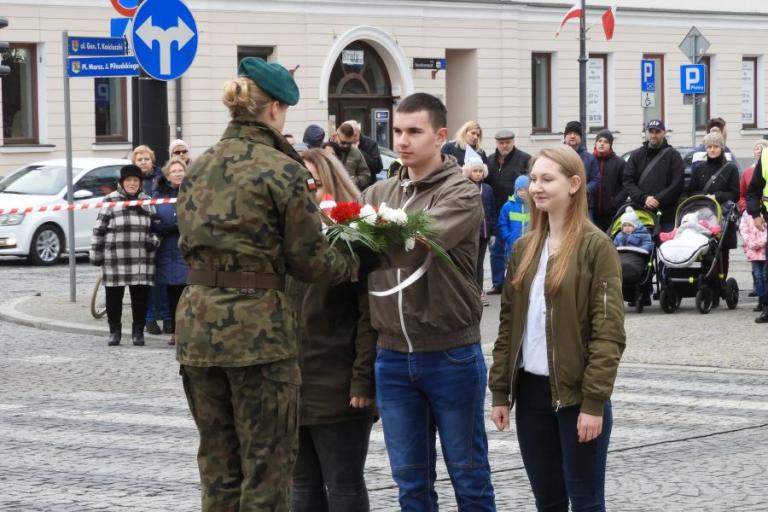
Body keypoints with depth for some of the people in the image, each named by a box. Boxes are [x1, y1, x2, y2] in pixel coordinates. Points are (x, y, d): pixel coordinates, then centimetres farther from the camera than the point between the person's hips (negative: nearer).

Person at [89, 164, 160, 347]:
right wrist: (95, 252, -2)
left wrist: (153, 241, -1)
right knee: (114, 296, 4)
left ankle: (138, 332, 15)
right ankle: (114, 331, 16)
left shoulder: (147, 201, 14)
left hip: (142, 259, 3)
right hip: (115, 259, -3)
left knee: (140, 297, 4)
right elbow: (99, 228, 2)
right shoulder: (110, 200, 3)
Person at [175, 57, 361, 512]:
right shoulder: (284, 170, -9)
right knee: (266, 466, 3)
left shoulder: (198, 168, 10)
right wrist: (355, 264, 9)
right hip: (257, 326, -6)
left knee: (217, 464, 14)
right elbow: (309, 260, -7)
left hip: (197, 321, 6)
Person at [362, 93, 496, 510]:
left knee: (468, 475, 7)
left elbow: (421, 241, -23)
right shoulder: (377, 194, 9)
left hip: (451, 355, -4)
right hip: (393, 357, 4)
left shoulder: (461, 194, -7)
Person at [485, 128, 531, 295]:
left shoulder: (524, 159, -5)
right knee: (497, 250, 11)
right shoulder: (491, 160, 12)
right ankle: (497, 283, 20)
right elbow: (486, 181, 15)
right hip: (496, 213, 6)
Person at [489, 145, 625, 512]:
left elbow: (608, 331, -12)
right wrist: (500, 391, 7)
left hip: (576, 394, -6)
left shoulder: (596, 246, -8)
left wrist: (595, 401, -17)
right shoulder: (524, 248, 10)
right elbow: (509, 323, 12)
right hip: (531, 390, 6)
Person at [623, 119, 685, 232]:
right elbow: (628, 181, 5)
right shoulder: (637, 155, 13)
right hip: (641, 213, 2)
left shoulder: (673, 155, 6)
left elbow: (677, 184, -3)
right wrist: (644, 198, -10)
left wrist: (658, 199, -12)